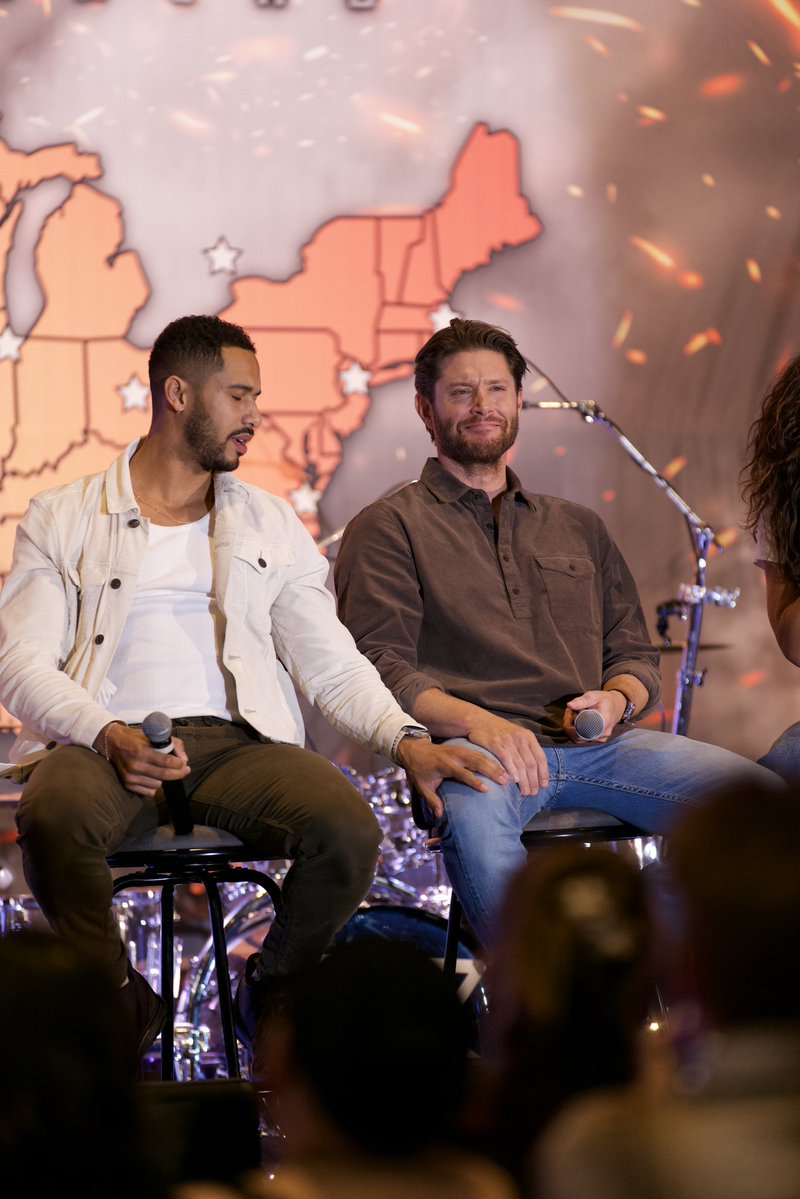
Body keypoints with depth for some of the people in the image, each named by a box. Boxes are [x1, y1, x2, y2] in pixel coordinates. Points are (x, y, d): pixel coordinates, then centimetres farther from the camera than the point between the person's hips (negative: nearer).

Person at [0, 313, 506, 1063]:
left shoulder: (271, 526, 20)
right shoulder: (63, 519, 11)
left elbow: (331, 664, 15)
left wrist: (406, 740, -4)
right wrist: (109, 736, -18)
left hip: (236, 740, 2)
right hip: (104, 742, -2)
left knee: (348, 826, -29)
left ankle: (272, 995, 1)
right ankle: (121, 1004, -9)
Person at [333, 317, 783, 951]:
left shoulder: (579, 528, 30)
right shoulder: (389, 528, 13)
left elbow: (636, 653, 26)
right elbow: (380, 667, 0)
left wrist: (616, 700, 1)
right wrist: (475, 721, -19)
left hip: (599, 744, 4)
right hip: (478, 748, -4)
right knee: (473, 814, -43)